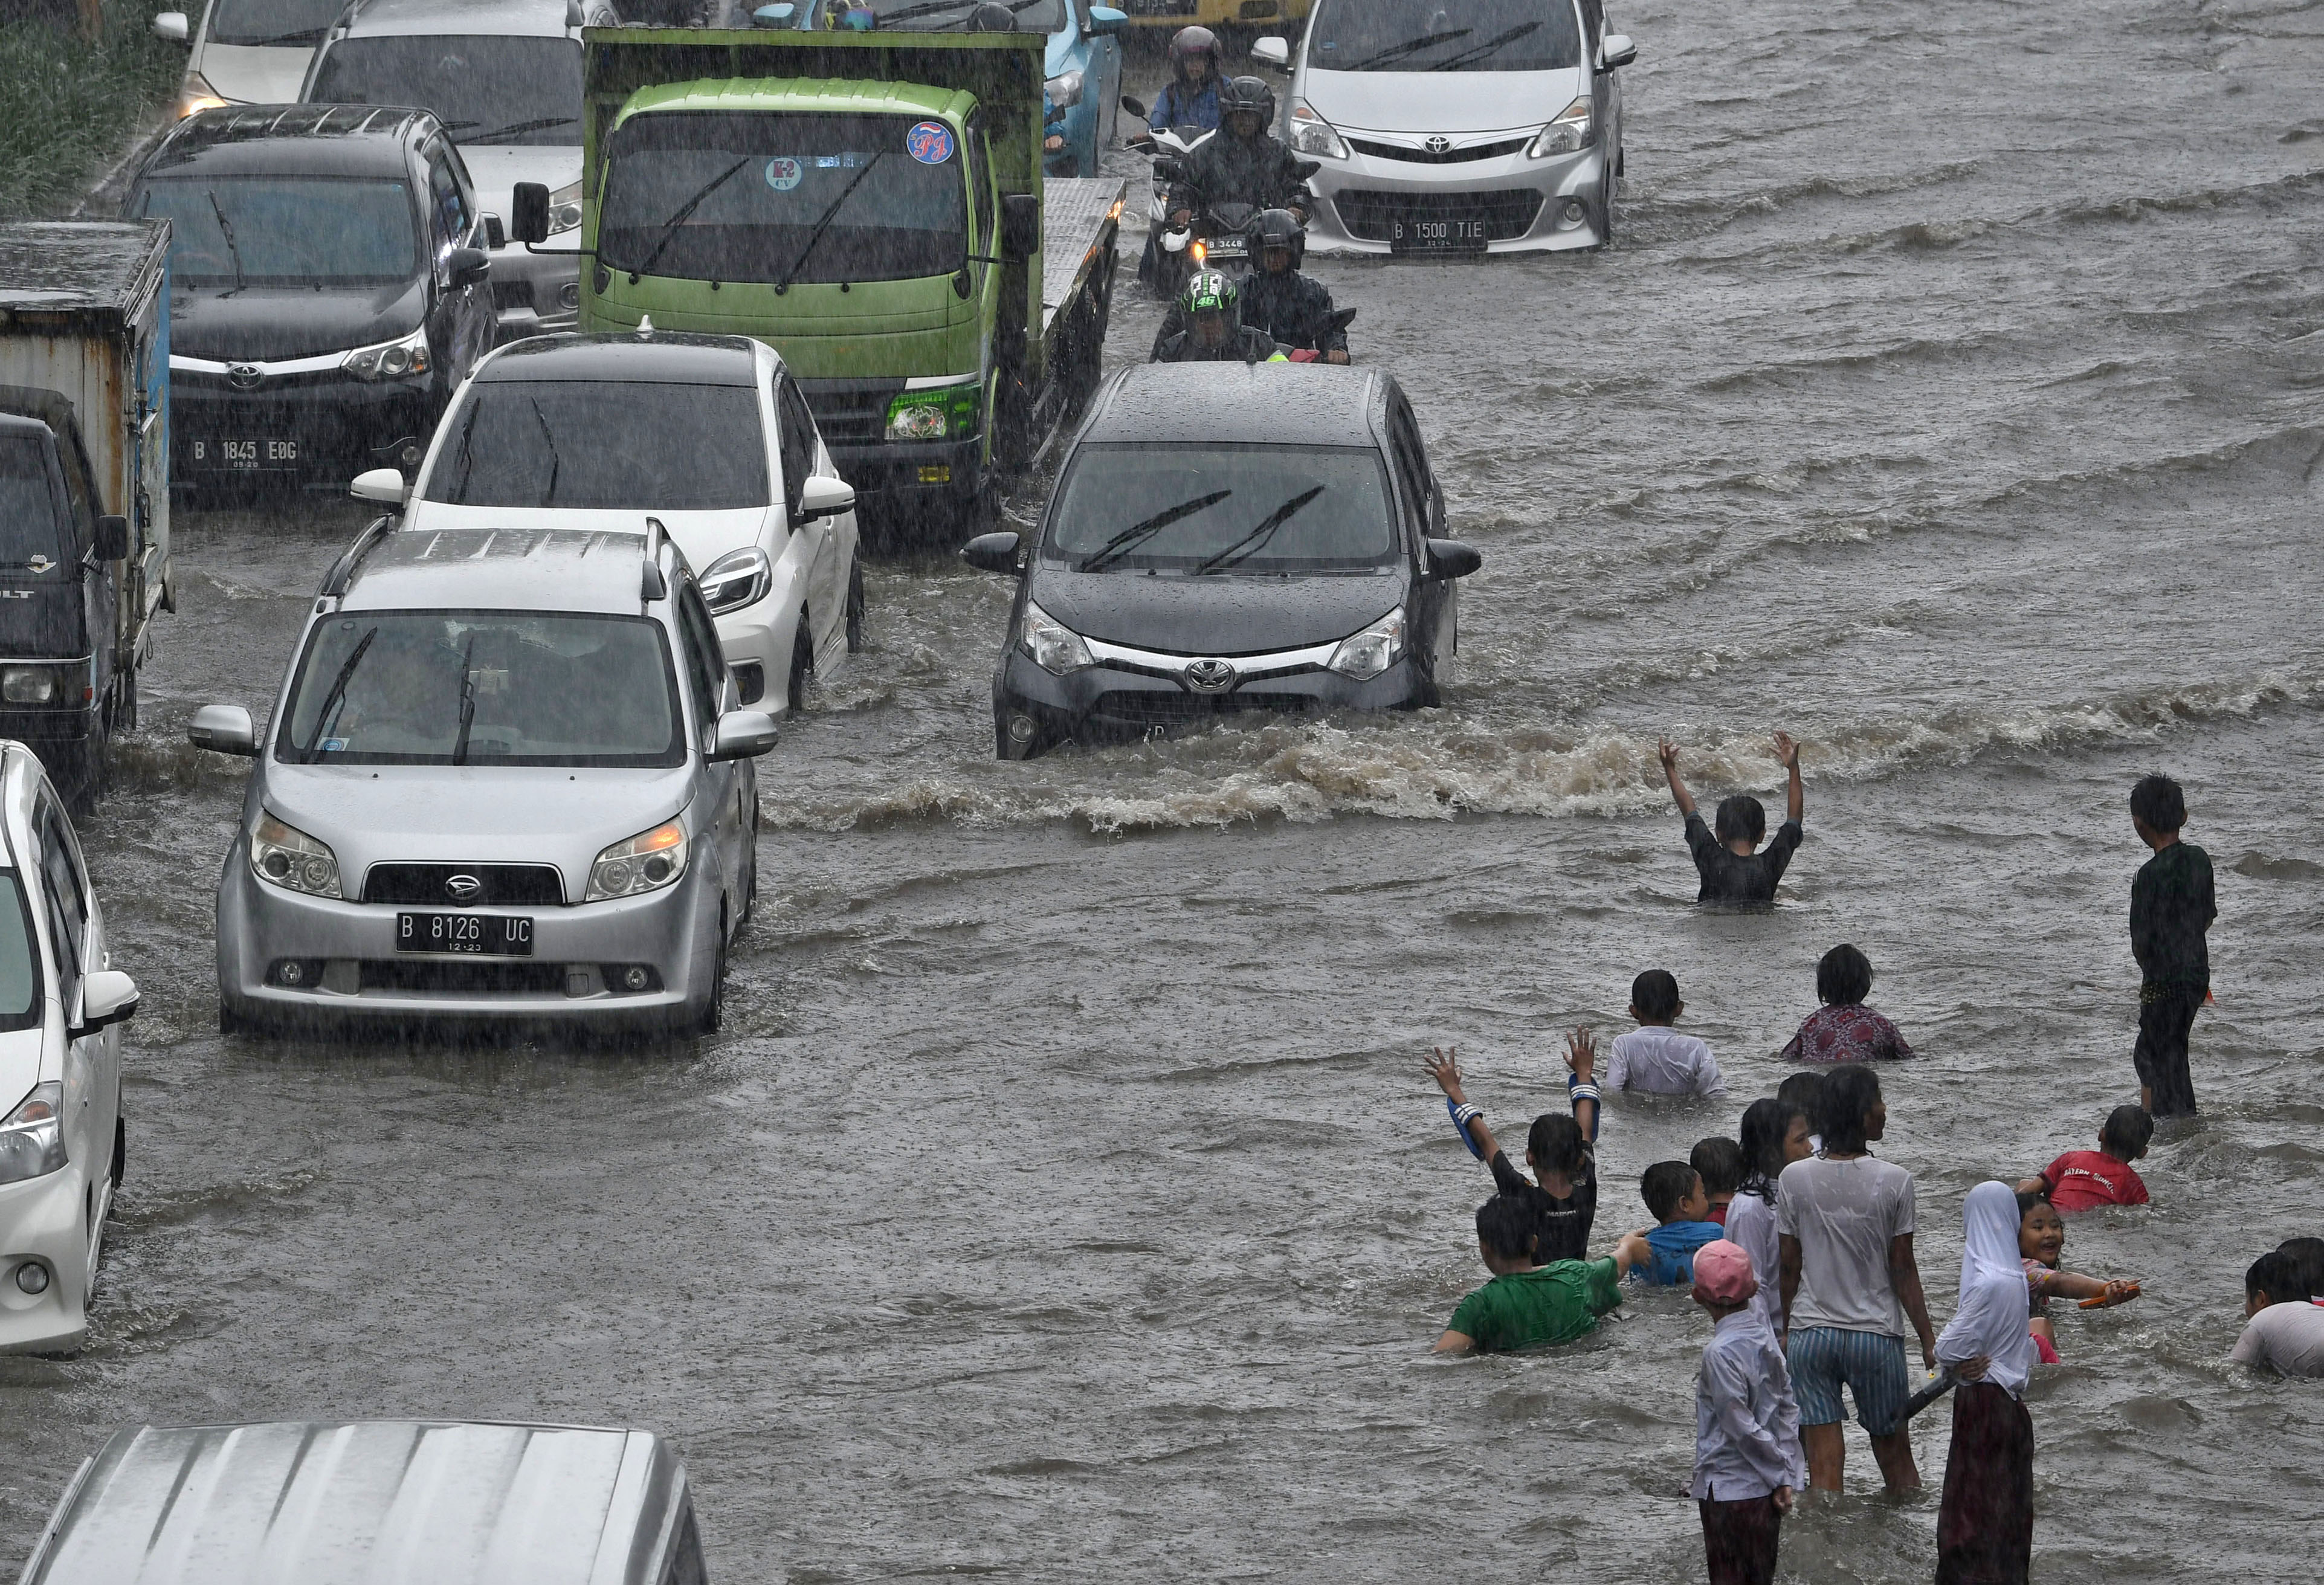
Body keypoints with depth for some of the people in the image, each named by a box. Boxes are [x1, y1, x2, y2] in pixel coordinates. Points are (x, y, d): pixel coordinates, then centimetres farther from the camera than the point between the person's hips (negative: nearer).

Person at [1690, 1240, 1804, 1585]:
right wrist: (1786, 1477, 2)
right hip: (1765, 1490, 7)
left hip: (1728, 1489, -7)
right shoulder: (1765, 1339, 3)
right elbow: (1789, 1408, 4)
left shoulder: (1720, 1353, -20)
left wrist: (1779, 1473, -7)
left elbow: (1743, 1428, -19)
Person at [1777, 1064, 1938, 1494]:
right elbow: (1903, 1270, -6)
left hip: (1810, 1333, 1)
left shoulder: (1794, 1178, -4)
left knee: (1824, 1466, 2)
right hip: (1876, 1335, -1)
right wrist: (1928, 1339, 3)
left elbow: (1789, 1266, 1)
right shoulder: (1894, 1181, -9)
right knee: (1895, 1457, 14)